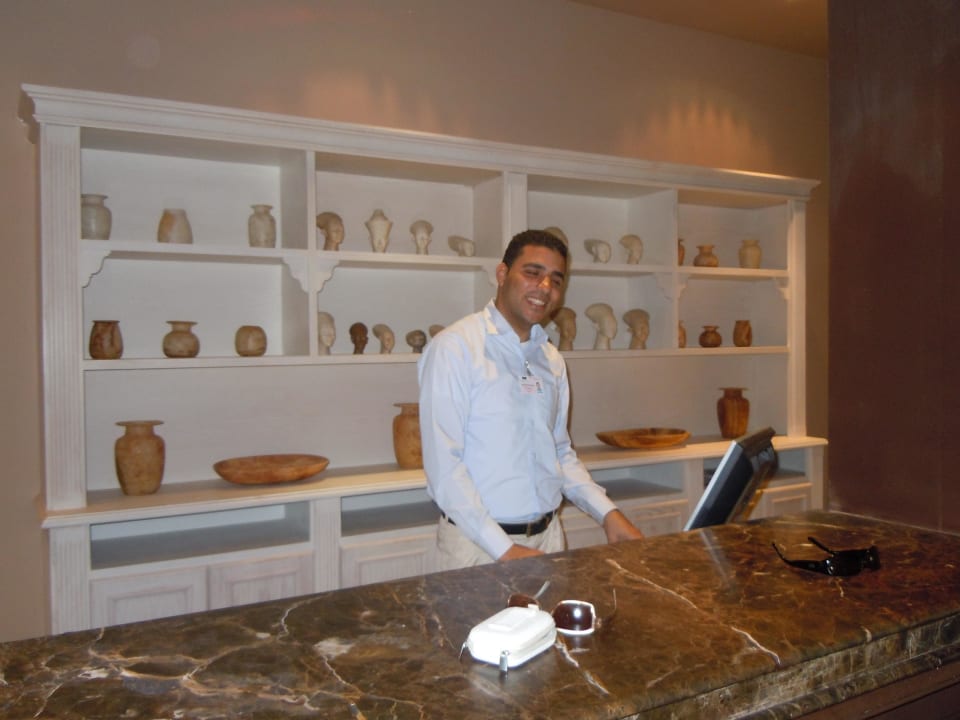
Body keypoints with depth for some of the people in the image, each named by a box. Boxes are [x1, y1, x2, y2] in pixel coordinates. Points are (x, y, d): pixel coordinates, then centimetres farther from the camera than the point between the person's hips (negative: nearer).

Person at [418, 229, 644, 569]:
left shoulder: (552, 359, 8)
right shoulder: (454, 347, -14)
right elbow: (443, 464, -18)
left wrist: (608, 513, 2)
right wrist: (505, 549, -21)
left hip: (548, 535, 6)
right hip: (479, 543, -6)